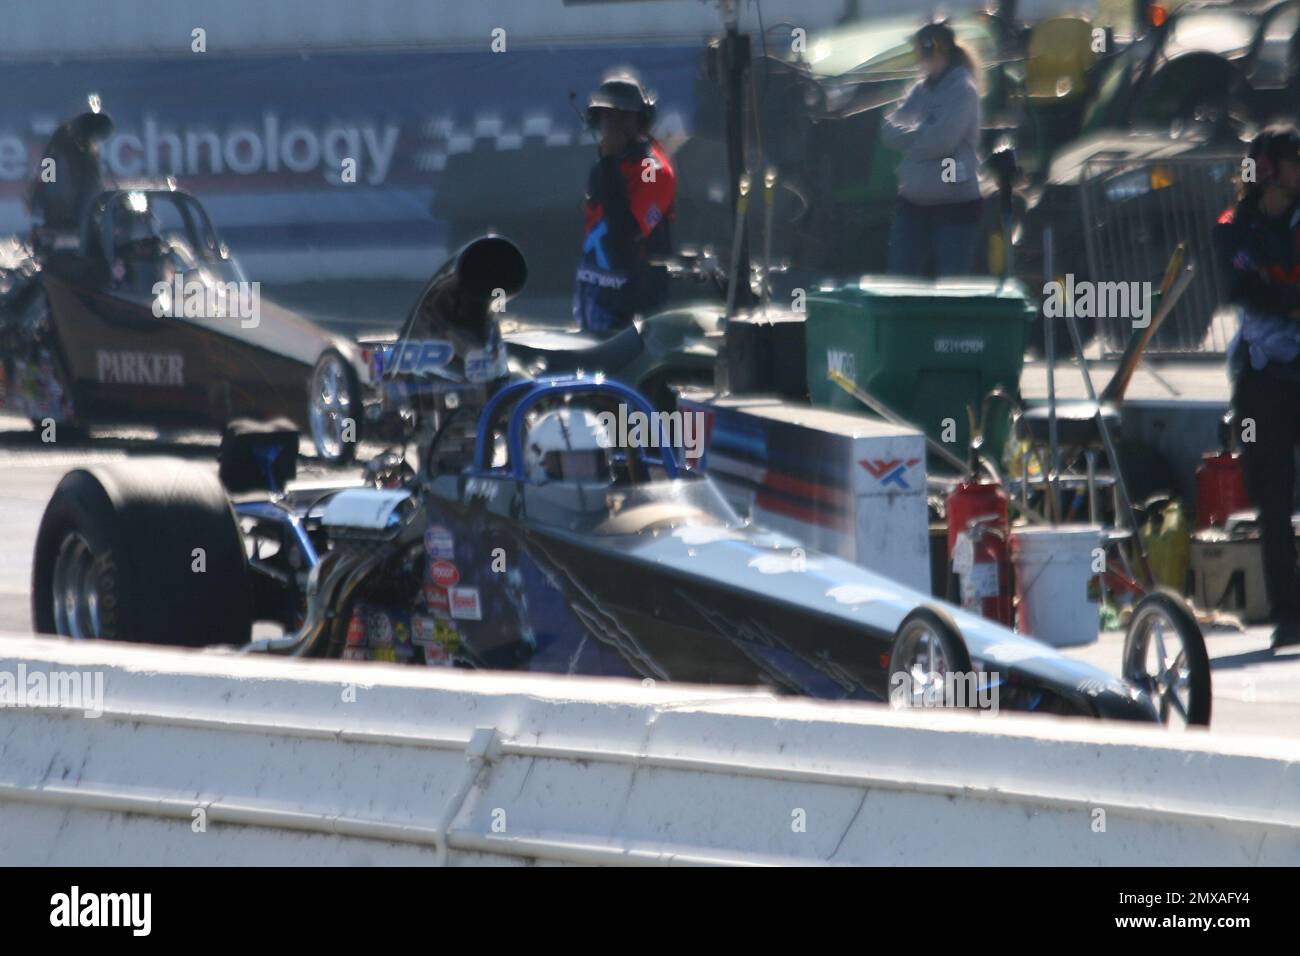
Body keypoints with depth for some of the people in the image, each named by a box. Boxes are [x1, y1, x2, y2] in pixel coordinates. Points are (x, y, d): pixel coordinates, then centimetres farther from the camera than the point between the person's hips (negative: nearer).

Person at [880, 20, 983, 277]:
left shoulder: (962, 90, -9)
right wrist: (918, 136, -12)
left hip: (956, 204, -7)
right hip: (913, 201, 7)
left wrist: (905, 136, -4)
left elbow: (940, 140, -20)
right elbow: (889, 130, 5)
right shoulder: (920, 90, 12)